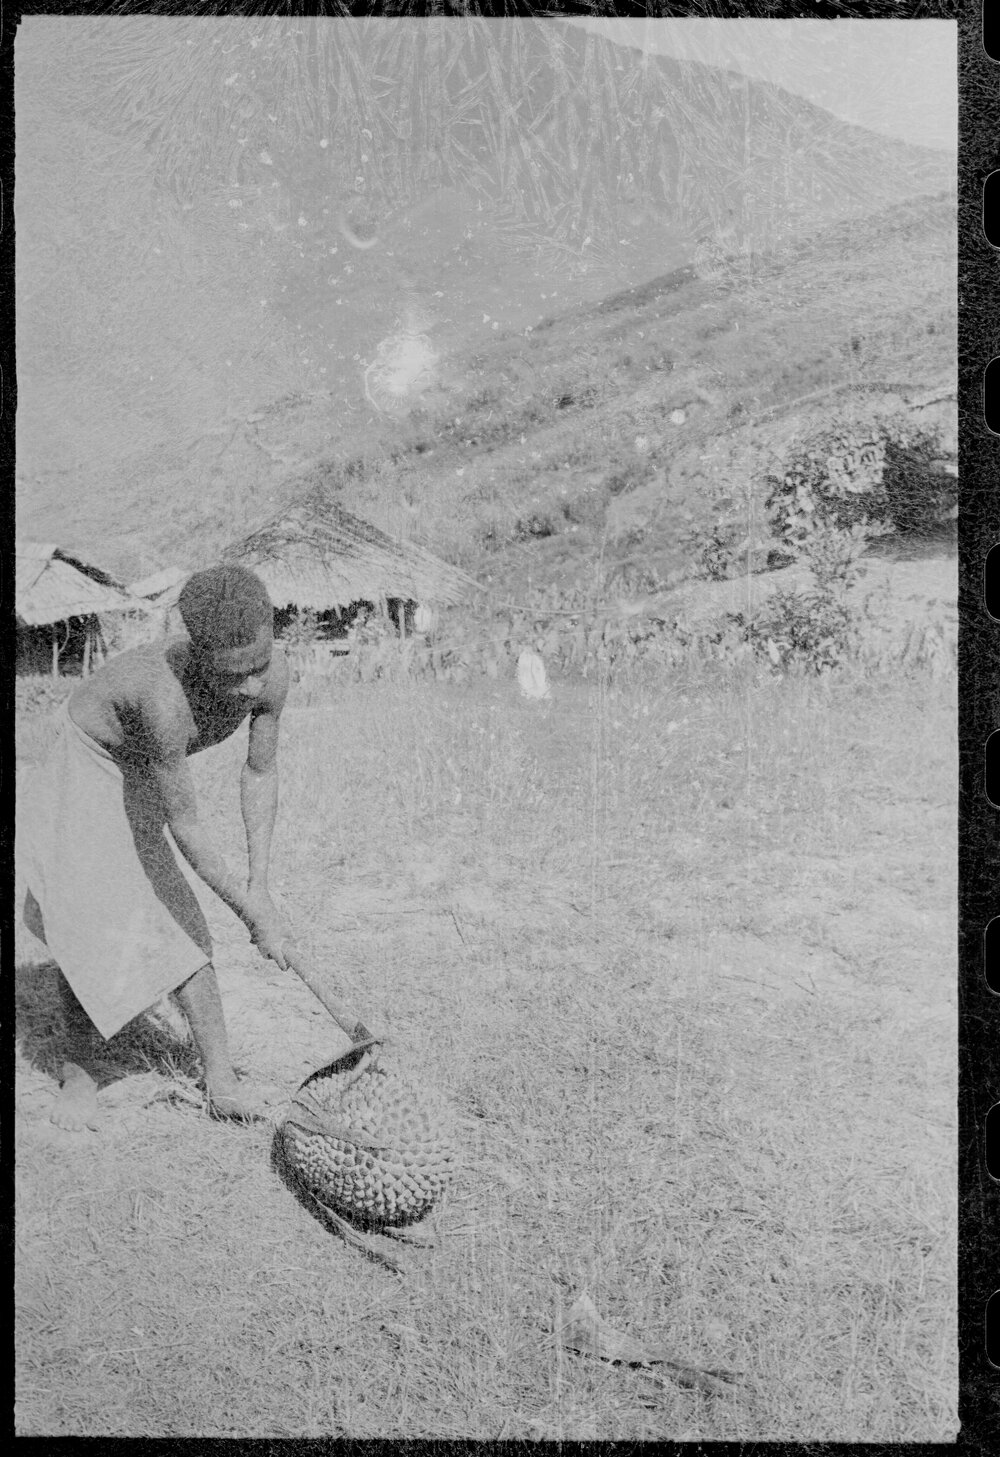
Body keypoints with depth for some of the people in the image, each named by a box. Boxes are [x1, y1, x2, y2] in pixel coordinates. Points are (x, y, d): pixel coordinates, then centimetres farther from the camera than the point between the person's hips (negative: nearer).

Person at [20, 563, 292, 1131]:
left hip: (143, 781, 5)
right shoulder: (165, 696, -44)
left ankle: (220, 1080, 6)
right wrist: (255, 915, -26)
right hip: (85, 769, -5)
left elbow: (261, 772, -10)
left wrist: (260, 885, -12)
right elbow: (185, 826, -34)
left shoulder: (274, 670, -26)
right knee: (92, 933, -8)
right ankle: (80, 1072, 14)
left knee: (184, 930, 1)